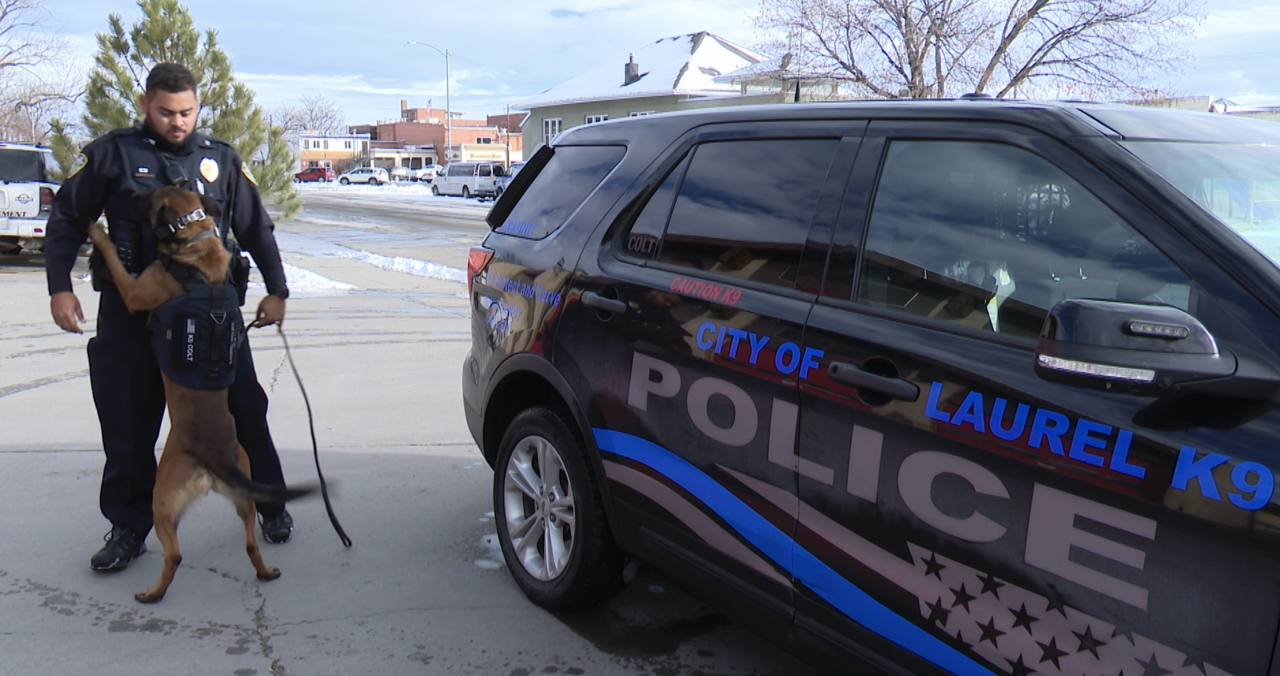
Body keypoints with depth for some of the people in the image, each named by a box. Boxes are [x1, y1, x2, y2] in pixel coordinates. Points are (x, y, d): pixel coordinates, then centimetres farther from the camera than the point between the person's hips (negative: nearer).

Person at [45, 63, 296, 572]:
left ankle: (270, 505, 23)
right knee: (128, 425, 6)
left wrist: (276, 289, 8)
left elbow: (256, 229, 13)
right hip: (131, 314, 0)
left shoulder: (221, 159, 7)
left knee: (243, 412, 5)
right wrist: (59, 287, -1)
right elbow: (66, 220, 7)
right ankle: (129, 527, 21)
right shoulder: (111, 154, 2)